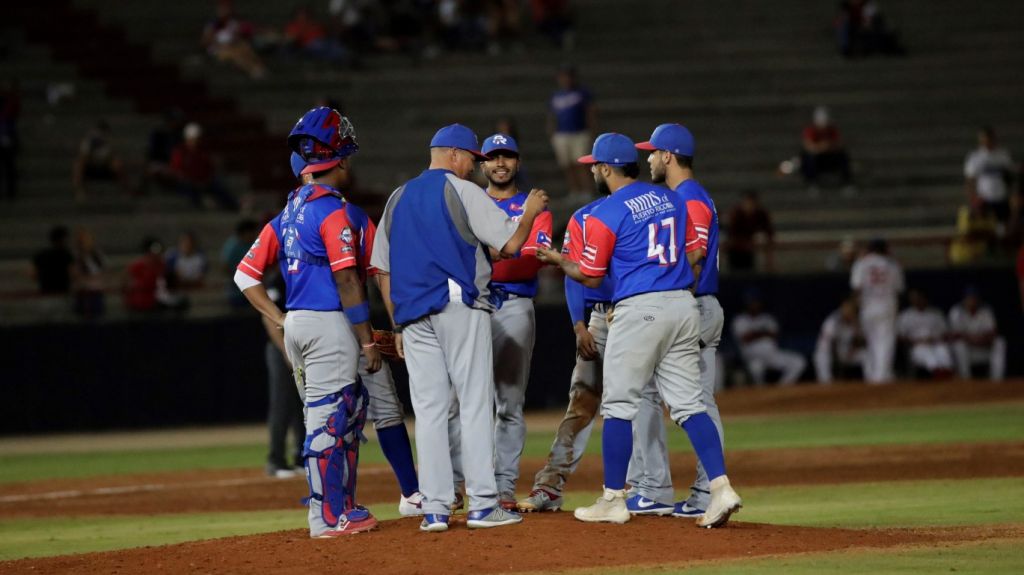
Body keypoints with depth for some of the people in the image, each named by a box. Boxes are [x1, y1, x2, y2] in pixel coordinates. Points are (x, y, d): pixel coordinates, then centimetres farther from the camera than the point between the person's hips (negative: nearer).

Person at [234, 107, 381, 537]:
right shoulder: (333, 210, -11)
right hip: (328, 324, -8)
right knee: (329, 420, -4)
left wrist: (280, 320, 10)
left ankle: (344, 507, 20)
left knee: (350, 410, 17)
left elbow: (246, 275, 14)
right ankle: (328, 518, -1)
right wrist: (368, 341, -13)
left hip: (295, 325, 8)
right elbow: (347, 280, -15)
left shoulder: (289, 211, 14)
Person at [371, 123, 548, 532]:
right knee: (475, 404, -3)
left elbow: (383, 270, 17)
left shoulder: (397, 200, 17)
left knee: (428, 409, 4)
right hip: (461, 307, -5)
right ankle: (482, 505, -6)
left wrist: (399, 326, 20)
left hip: (413, 315, 5)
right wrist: (531, 211, 11)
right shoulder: (462, 192, -2)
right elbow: (511, 243, -8)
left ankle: (434, 509, 0)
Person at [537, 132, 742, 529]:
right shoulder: (671, 199, 12)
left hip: (639, 310, -6)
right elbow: (694, 252, 15)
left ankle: (613, 500, 7)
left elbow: (590, 277, -2)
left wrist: (558, 260, 15)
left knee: (619, 405, 3)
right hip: (683, 304, 6)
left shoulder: (606, 214, -7)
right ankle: (720, 487, -9)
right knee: (688, 403, 5)